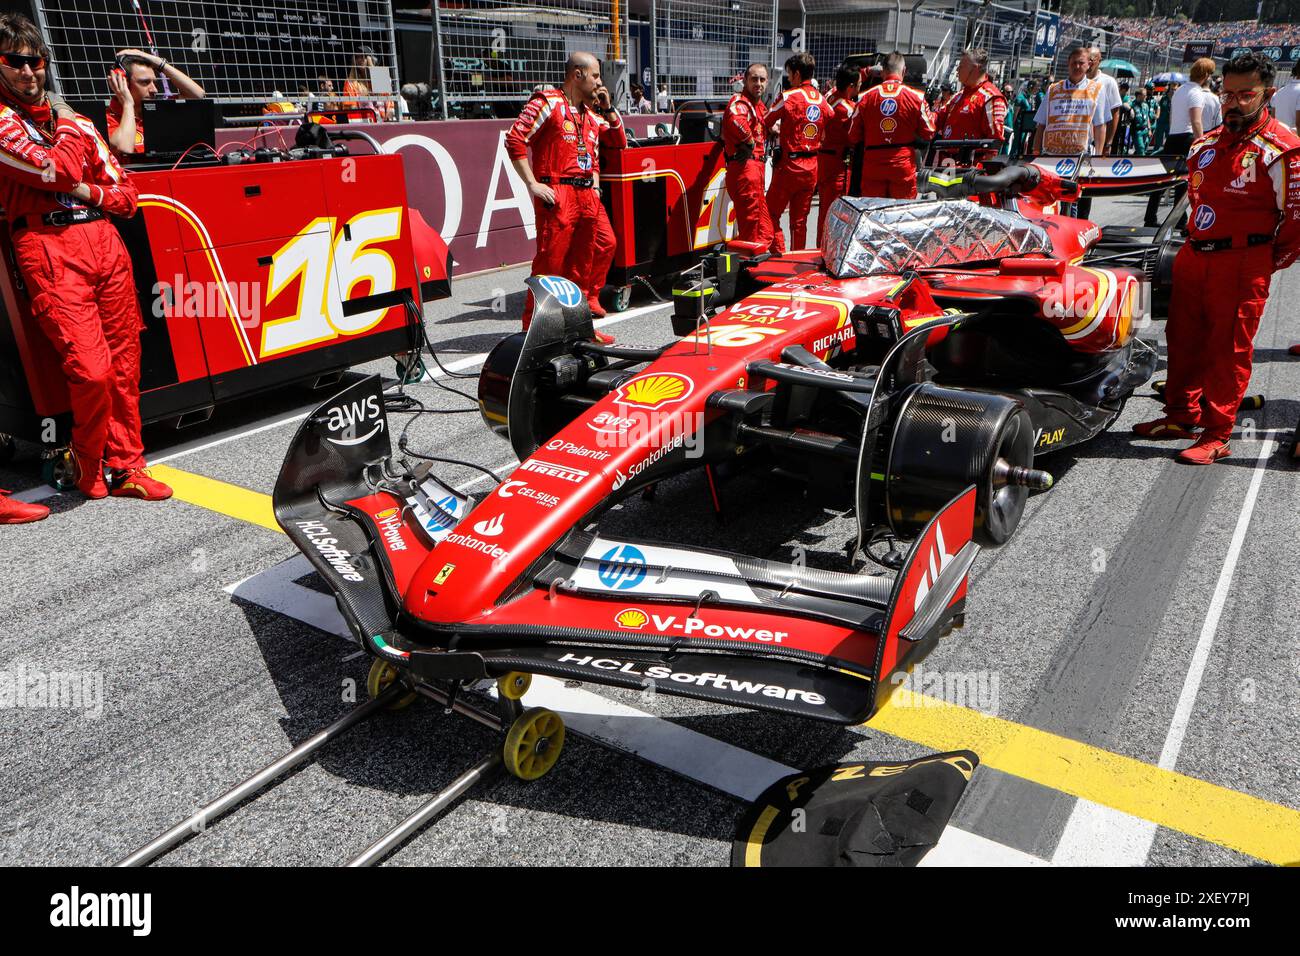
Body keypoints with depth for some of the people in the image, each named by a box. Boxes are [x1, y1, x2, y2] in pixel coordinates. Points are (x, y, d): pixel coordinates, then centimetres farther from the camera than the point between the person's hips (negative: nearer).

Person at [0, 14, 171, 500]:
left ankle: (124, 466, 14)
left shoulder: (74, 121, 22)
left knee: (125, 364, 2)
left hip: (103, 240, 5)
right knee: (92, 370, -17)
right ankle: (88, 466, 7)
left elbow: (126, 194, 19)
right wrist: (68, 133, 8)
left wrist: (89, 193, -1)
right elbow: (57, 170, -10)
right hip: (48, 248, -5)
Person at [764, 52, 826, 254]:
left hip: (790, 165, -6)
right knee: (800, 219, 12)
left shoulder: (789, 96, -11)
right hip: (811, 168, 6)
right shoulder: (821, 99, 8)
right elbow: (824, 135, 15)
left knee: (772, 212, 3)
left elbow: (765, 123, -5)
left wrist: (776, 129, 16)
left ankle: (778, 252, -6)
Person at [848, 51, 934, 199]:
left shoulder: (866, 97, 1)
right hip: (903, 167, -1)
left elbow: (853, 137, 5)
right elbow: (928, 133, 4)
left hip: (872, 167, 1)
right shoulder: (915, 96, -2)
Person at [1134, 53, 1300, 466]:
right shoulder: (1206, 144, 14)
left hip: (1242, 266, -7)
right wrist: (1196, 239, 20)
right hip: (1193, 256, 7)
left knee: (1229, 349, -4)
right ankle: (1181, 416, 26)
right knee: (1183, 338, 13)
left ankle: (1217, 433, 1)